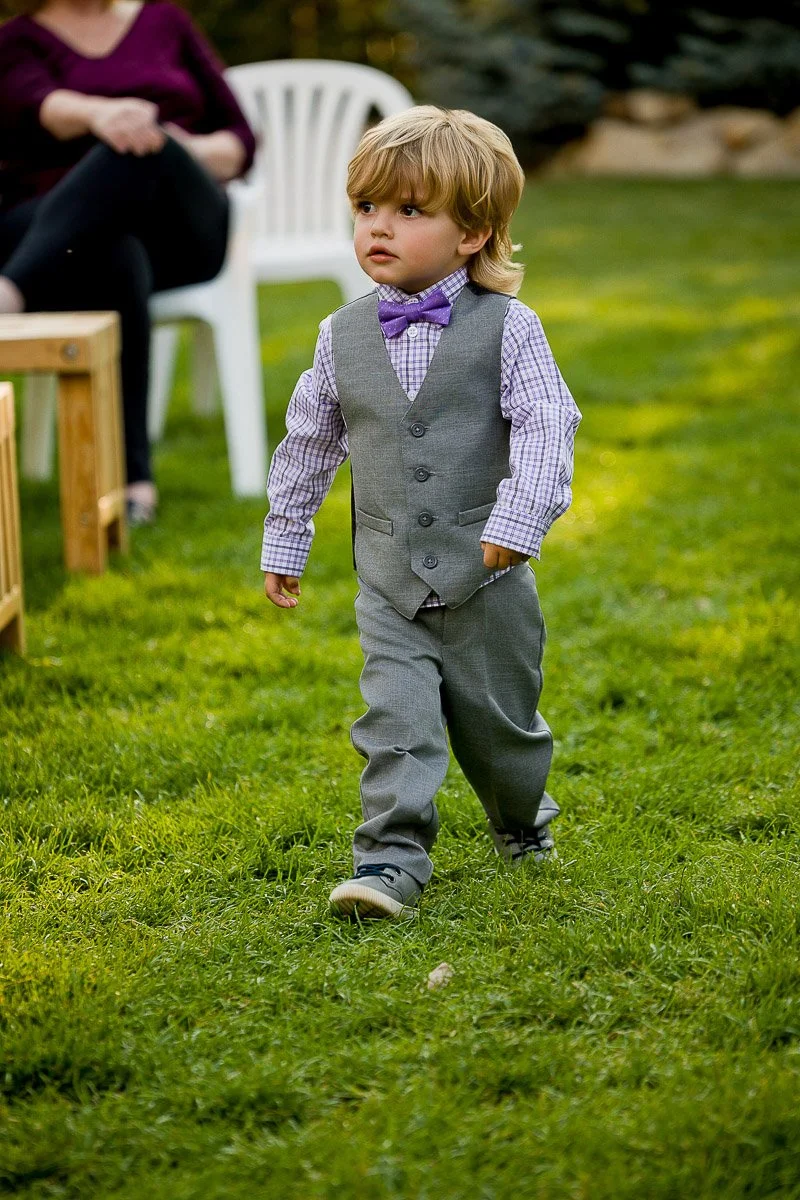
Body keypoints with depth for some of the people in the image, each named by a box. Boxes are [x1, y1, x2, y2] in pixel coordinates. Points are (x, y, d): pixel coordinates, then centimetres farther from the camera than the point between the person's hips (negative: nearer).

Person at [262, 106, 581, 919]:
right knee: (395, 719, -10)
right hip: (389, 583, 2)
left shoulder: (507, 327, -6)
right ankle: (391, 859, -7)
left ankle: (523, 819, 39)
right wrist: (283, 544, 17)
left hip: (486, 578, -2)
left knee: (499, 721, 12)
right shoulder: (343, 336, 4)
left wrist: (517, 520, -25)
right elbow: (307, 444, 14)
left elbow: (546, 425, -13)